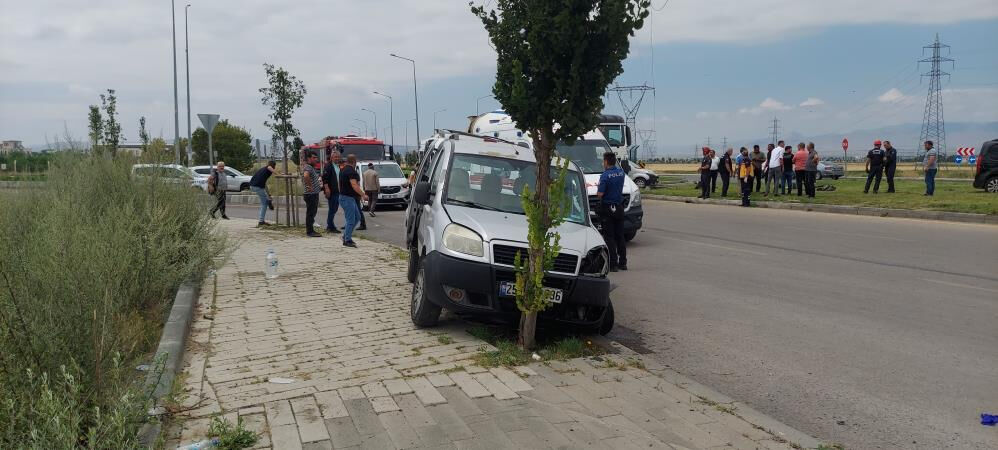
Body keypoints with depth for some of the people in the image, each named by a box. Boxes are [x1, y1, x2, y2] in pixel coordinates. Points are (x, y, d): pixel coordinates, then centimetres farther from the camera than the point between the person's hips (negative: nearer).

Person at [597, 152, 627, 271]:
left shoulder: (605, 176, -17)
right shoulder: (621, 173, 5)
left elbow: (600, 194, -21)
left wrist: (598, 188, 0)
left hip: (607, 208, -6)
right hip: (619, 207, 6)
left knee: (609, 236, -1)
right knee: (620, 235, 14)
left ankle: (613, 264, -3)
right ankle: (622, 262, 19)